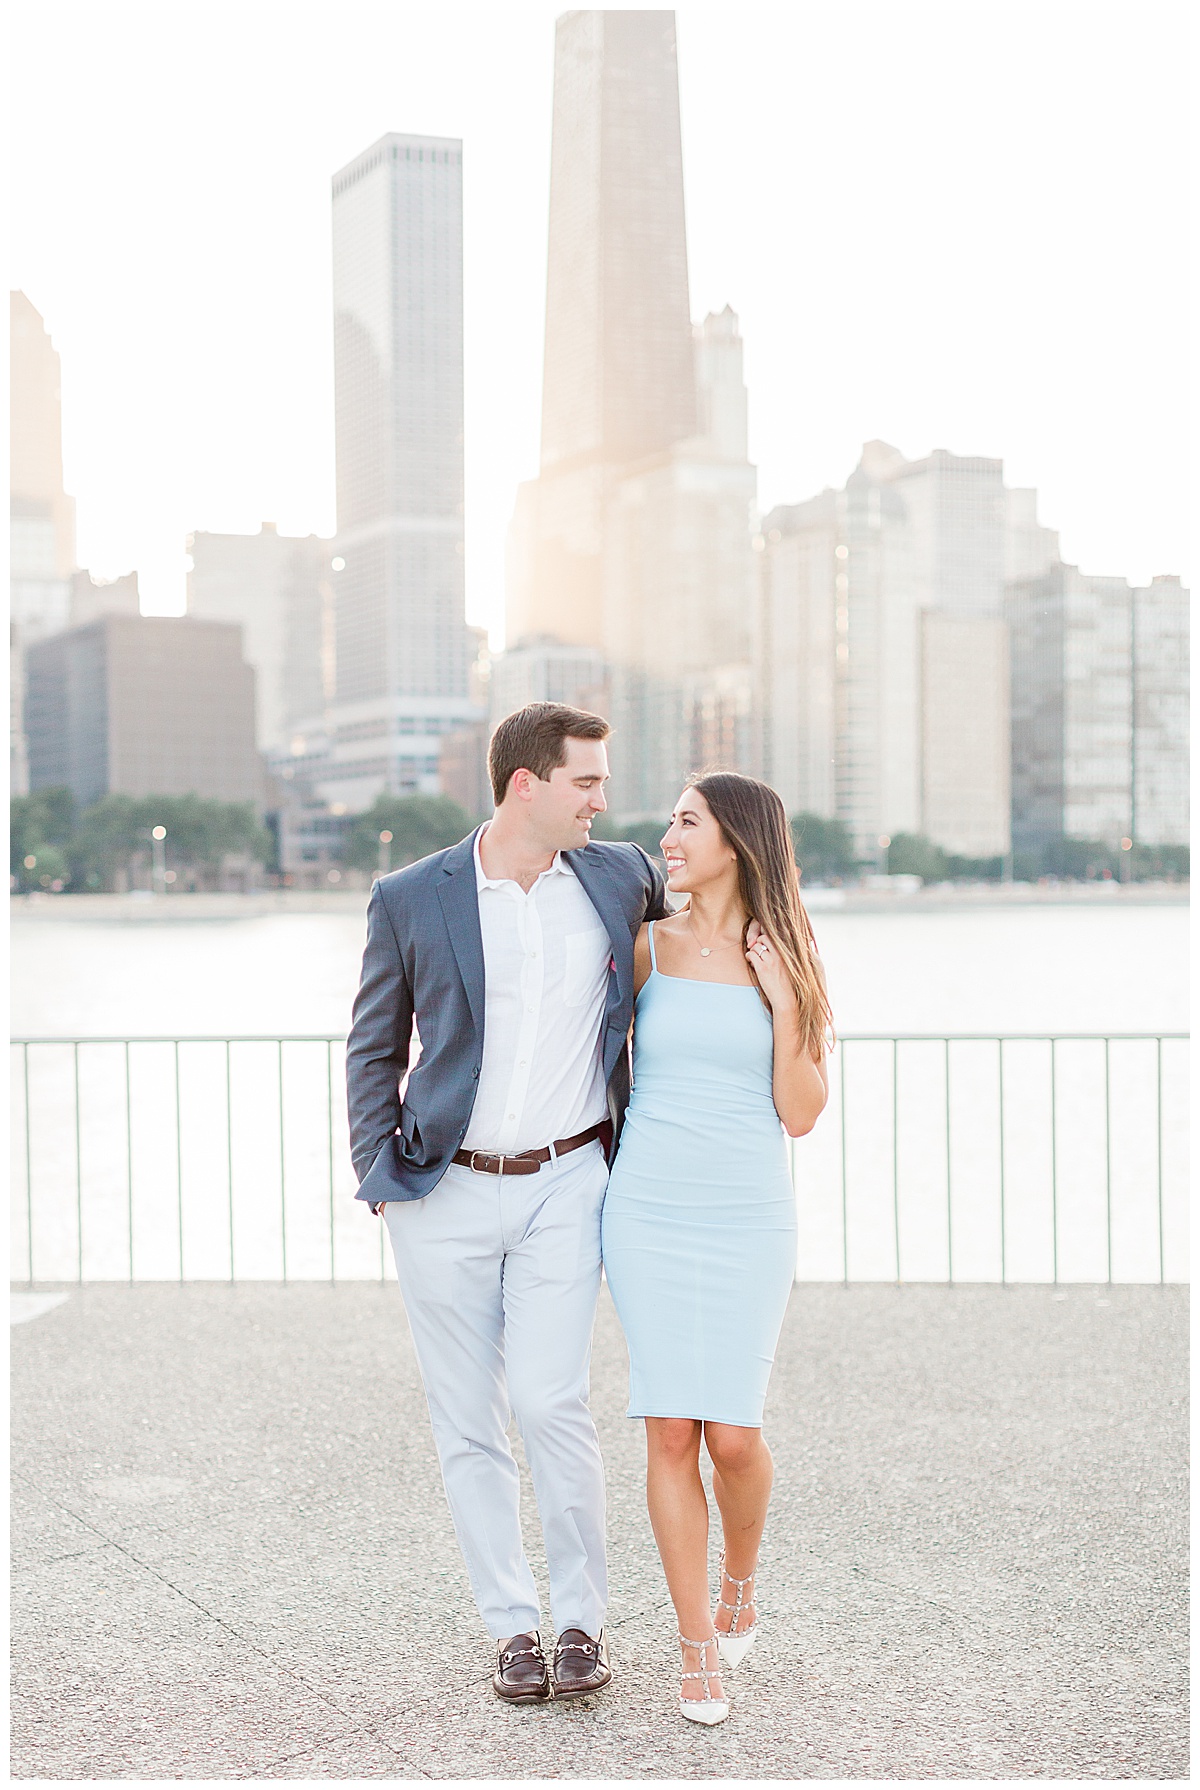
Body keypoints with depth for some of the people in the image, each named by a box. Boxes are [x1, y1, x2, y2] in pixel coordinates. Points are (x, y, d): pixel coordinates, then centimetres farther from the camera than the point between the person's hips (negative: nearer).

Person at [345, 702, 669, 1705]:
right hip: (444, 1194, 0)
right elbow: (375, 1051, 8)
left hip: (564, 1184, 0)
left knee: (550, 1399, -10)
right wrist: (379, 1178, 2)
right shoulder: (411, 899, -1)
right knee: (467, 1423, 6)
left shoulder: (623, 878, 3)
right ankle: (512, 1623, 20)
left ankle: (584, 1616, 10)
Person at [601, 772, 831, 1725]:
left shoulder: (788, 964, 2)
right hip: (648, 1214, 1)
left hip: (748, 1220, -1)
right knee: (670, 1431, -2)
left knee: (733, 1435, -5)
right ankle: (701, 1651, 12)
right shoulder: (646, 948, 4)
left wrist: (783, 1000, -10)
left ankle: (739, 1581, 28)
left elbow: (800, 1115, -4)